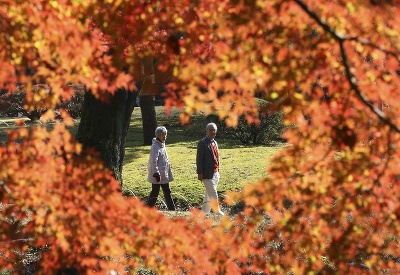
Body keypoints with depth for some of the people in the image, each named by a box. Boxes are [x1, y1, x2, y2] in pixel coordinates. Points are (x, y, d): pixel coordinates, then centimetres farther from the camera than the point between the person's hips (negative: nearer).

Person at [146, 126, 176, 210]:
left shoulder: (162, 145, 13)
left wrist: (169, 174, 22)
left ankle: (172, 209, 19)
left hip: (164, 175, 9)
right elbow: (154, 161, -24)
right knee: (155, 192, -3)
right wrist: (156, 173, -28)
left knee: (167, 192, 13)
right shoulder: (155, 146, -16)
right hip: (158, 175, -9)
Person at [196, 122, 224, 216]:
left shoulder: (215, 143, 14)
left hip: (215, 173, 8)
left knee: (209, 194, 14)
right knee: (213, 194, -7)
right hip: (208, 173, -8)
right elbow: (199, 159, -13)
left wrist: (218, 170, 17)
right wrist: (200, 173, -16)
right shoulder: (203, 143, -11)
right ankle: (217, 211, -2)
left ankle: (204, 212, 22)